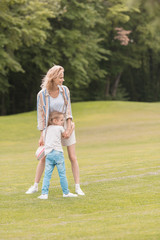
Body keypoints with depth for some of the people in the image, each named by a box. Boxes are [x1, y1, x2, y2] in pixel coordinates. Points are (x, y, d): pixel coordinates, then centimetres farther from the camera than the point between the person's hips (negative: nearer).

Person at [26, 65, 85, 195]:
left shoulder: (64, 90, -8)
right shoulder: (42, 94, -12)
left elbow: (68, 111, -6)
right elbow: (41, 115, -7)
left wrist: (68, 129, -15)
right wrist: (42, 136, -8)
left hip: (66, 126, 1)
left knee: (73, 157, -2)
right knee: (44, 158, 5)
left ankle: (78, 187, 4)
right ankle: (35, 186, 18)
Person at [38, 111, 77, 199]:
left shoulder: (47, 129, 17)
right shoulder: (60, 128, 4)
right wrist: (72, 127, 30)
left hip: (48, 154, 4)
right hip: (57, 152, -4)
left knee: (47, 175, 1)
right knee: (62, 174, 4)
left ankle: (44, 193, -7)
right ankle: (66, 192, 10)